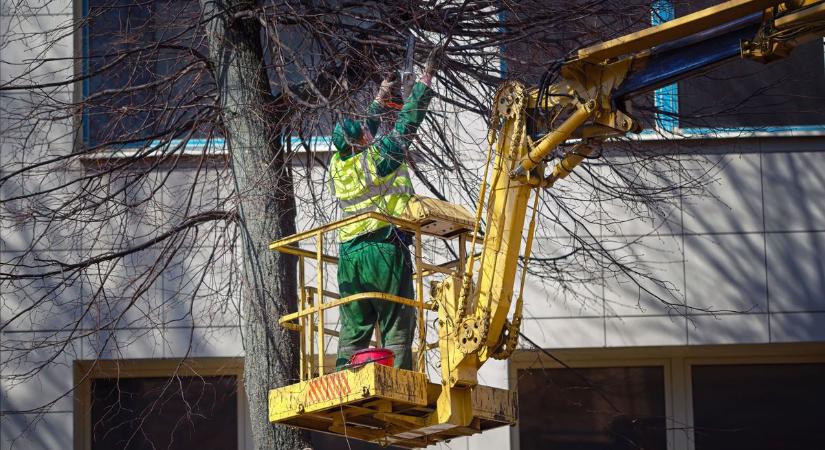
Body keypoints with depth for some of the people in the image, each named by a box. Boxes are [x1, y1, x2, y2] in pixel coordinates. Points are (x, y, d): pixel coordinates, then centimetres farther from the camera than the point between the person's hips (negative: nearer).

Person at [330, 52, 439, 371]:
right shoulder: (378, 157, -4)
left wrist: (380, 101, 38)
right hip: (384, 248, -6)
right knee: (396, 326, -6)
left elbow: (361, 134, 31)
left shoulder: (338, 164, 13)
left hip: (348, 254, 6)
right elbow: (407, 122, 0)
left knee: (353, 331, 7)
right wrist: (425, 80, 9)